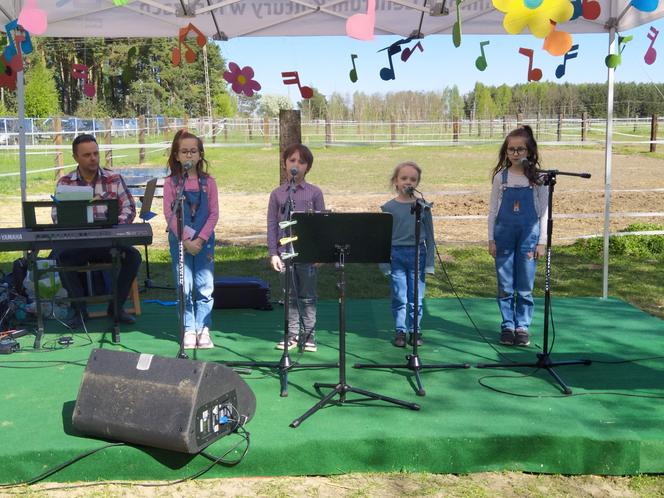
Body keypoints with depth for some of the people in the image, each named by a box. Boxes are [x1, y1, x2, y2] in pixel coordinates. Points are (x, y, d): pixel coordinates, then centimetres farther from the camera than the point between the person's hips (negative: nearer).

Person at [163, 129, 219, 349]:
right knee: (185, 288, 3)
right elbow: (169, 214, -6)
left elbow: (214, 214, -1)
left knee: (205, 288, 2)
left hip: (204, 241, 1)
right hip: (180, 241, -1)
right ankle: (189, 330, 12)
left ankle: (203, 329, 11)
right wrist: (186, 240, -13)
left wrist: (200, 239, -11)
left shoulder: (208, 182, 2)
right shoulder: (171, 182, -1)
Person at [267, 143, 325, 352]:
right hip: (285, 252, 2)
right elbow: (272, 225, 6)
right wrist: (273, 253, 0)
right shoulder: (277, 194, 6)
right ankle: (292, 335, 17)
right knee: (290, 296, 8)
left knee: (308, 296, 5)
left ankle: (309, 335, 14)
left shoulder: (314, 193, 2)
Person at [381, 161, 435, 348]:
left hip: (417, 254, 1)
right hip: (396, 255, 0)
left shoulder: (422, 206, 3)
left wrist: (429, 262, 2)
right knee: (399, 298, 5)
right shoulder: (388, 207, 1)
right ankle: (400, 331, 17)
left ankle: (415, 331, 18)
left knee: (416, 299, 5)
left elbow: (429, 236, 6)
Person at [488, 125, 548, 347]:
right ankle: (507, 327, 16)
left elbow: (544, 211, 2)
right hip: (504, 235, 1)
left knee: (525, 287, 4)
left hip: (528, 235, -1)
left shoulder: (537, 178, 0)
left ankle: (523, 327, 15)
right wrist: (491, 239, 3)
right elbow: (493, 210, 7)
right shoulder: (501, 177, 3)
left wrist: (541, 241, -2)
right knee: (505, 286, 6)